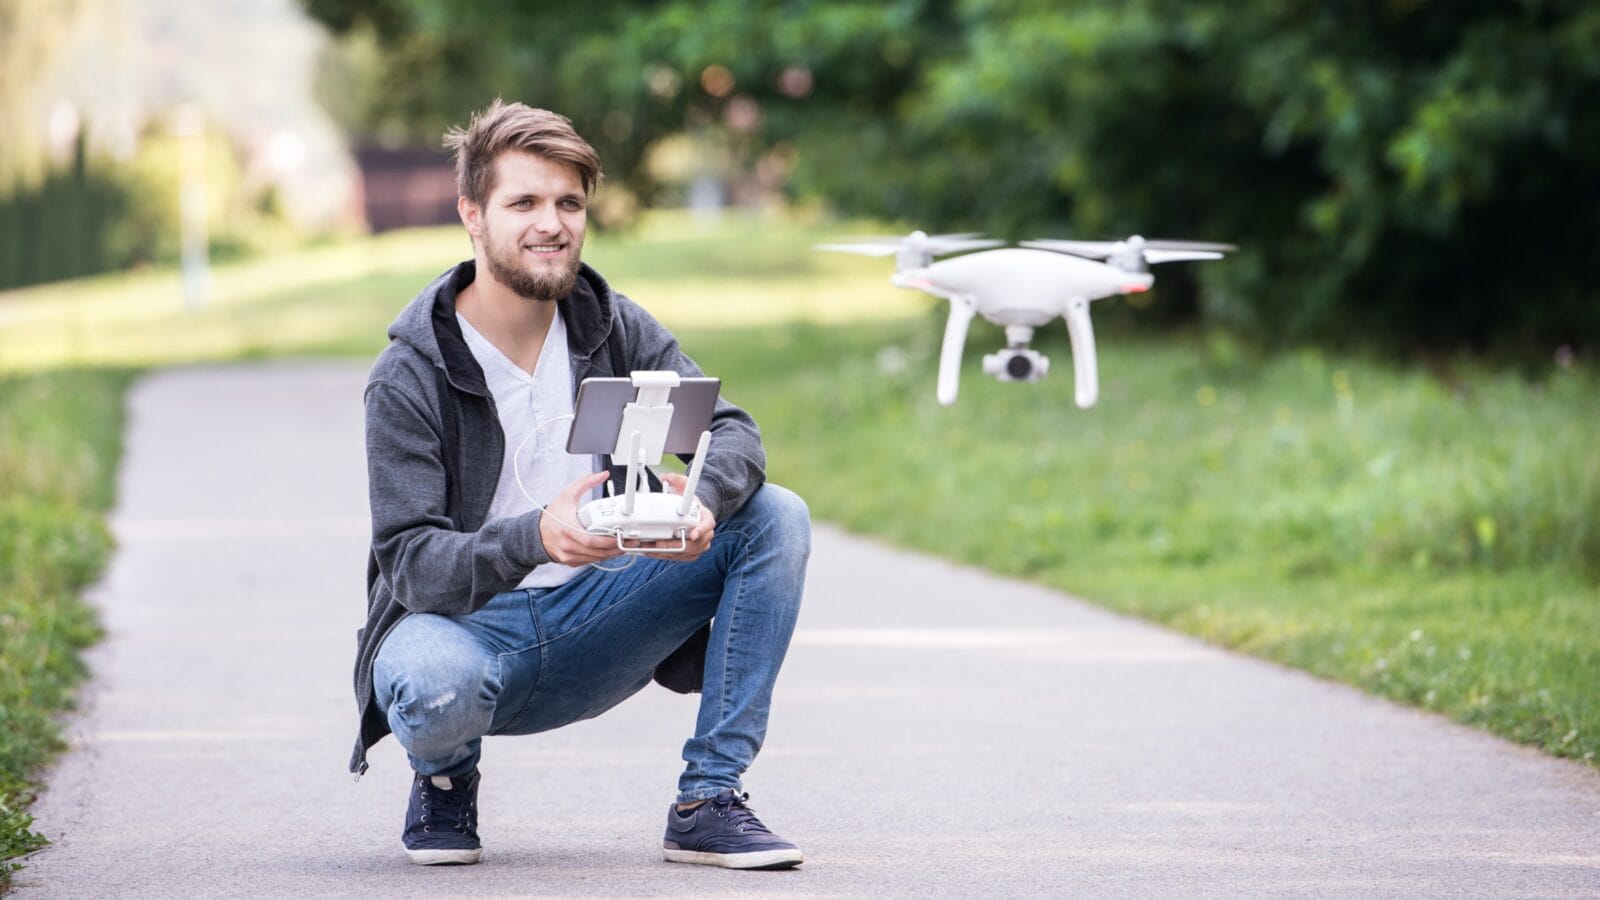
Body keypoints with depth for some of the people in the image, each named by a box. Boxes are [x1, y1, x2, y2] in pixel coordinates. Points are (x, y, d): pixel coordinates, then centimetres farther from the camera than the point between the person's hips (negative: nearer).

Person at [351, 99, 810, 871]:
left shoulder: (613, 327, 0)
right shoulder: (409, 378, -14)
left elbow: (731, 430, -7)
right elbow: (410, 562, -22)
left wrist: (703, 499, -33)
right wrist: (535, 538, -42)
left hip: (590, 621, 5)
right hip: (465, 624, -5)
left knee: (776, 517, -12)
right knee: (435, 685, -41)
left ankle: (708, 803, -11)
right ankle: (446, 777, 1)